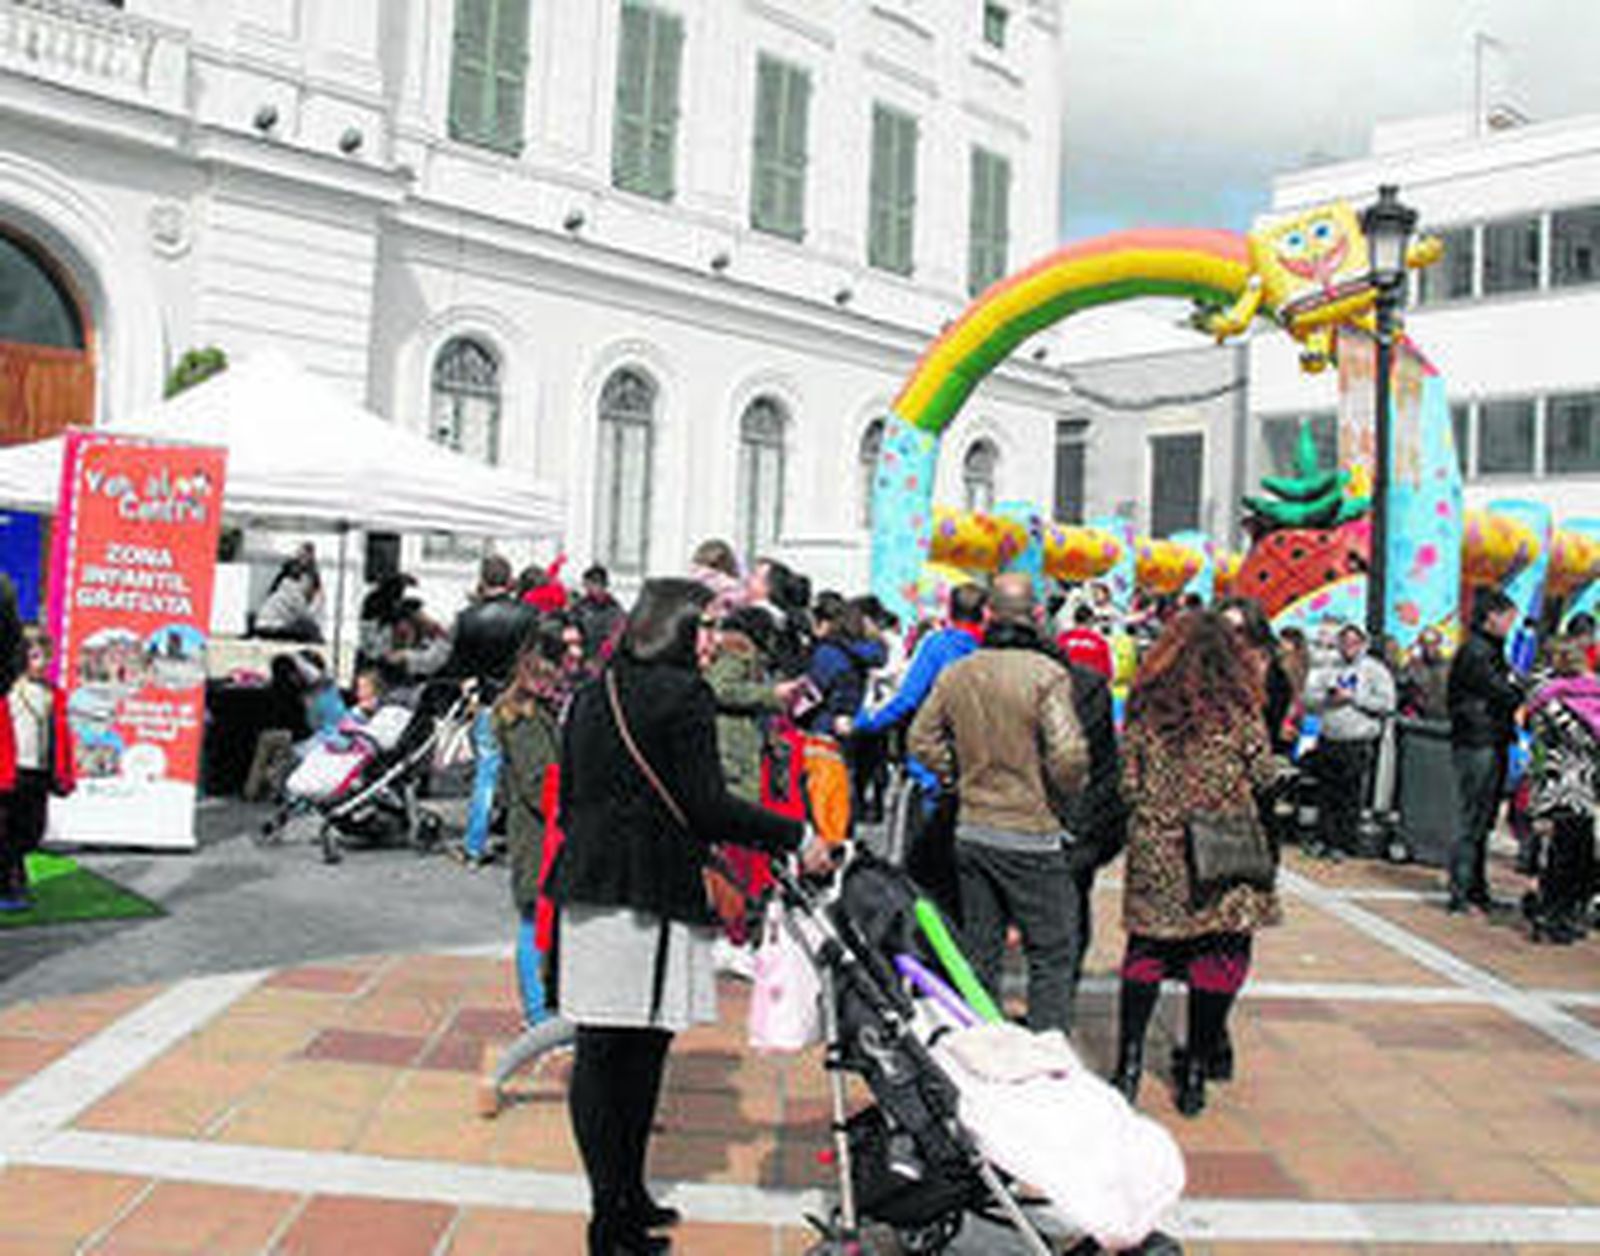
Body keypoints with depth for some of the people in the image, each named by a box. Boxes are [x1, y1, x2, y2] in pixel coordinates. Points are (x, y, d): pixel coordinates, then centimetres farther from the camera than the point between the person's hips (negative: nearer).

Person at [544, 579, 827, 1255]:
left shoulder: (590, 696, 13)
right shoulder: (683, 694, -8)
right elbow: (707, 805, -13)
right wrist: (795, 838, -6)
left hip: (587, 887, 7)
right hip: (652, 895, -7)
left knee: (599, 1051, 8)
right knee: (642, 1049, 2)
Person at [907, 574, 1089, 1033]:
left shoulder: (955, 674, 2)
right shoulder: (1047, 674, -15)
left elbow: (921, 739, 9)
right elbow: (1069, 754, -21)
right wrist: (1067, 789, -2)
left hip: (971, 831, 5)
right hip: (1031, 834, -5)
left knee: (980, 950, 17)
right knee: (1052, 952, 6)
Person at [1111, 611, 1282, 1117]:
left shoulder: (1145, 705, 0)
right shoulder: (1239, 709, -7)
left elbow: (1129, 784, 2)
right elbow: (1265, 775, -1)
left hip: (1155, 852, 2)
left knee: (1146, 950, 12)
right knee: (1218, 956, 7)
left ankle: (1129, 1066, 12)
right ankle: (1197, 1070, 12)